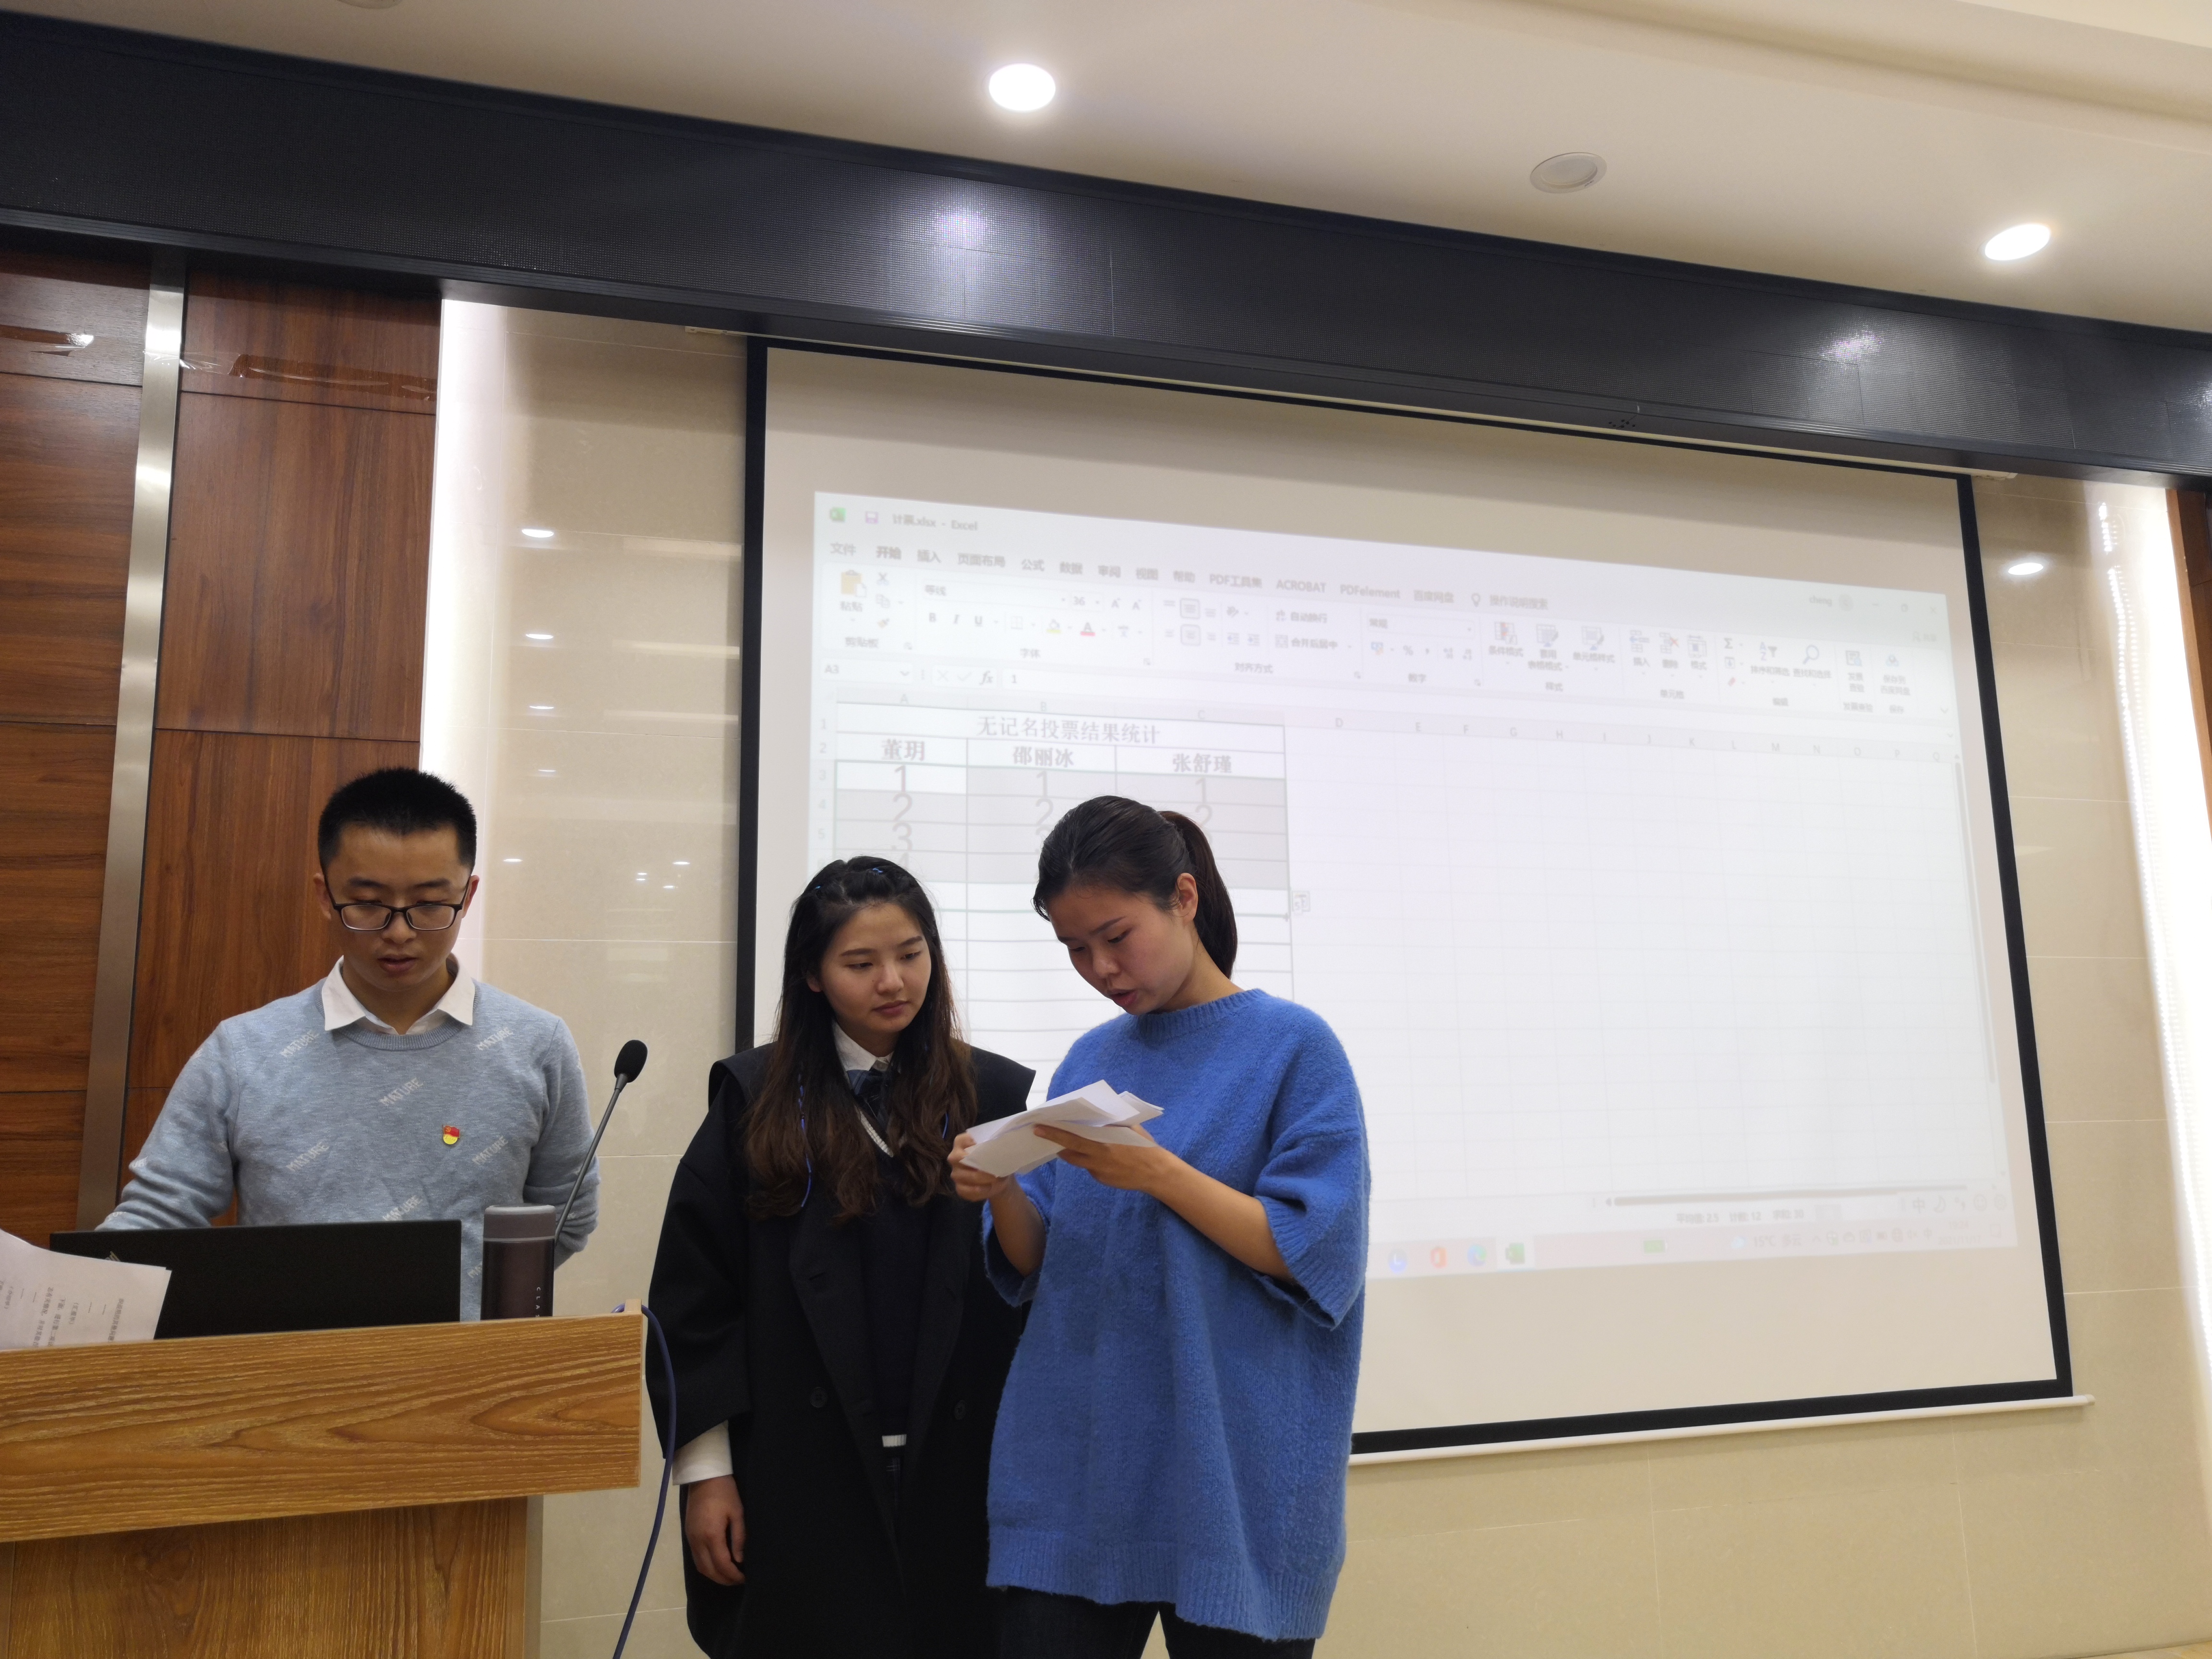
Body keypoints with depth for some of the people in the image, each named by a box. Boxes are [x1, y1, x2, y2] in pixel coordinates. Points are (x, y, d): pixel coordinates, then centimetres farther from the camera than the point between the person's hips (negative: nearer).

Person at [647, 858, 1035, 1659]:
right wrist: (705, 1469, -3)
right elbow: (695, 1296, -1)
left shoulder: (998, 1097, 0)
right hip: (802, 1475, 0)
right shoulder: (756, 1099, 0)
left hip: (961, 1476, 1)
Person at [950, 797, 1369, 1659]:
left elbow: (1315, 1256, -12)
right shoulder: (1089, 1060, 9)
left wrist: (1158, 1175, -24)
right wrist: (1002, 1192, -11)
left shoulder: (1293, 1046, -6)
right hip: (1071, 1467, 4)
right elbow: (1039, 1264, 10)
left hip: (1229, 1480, -4)